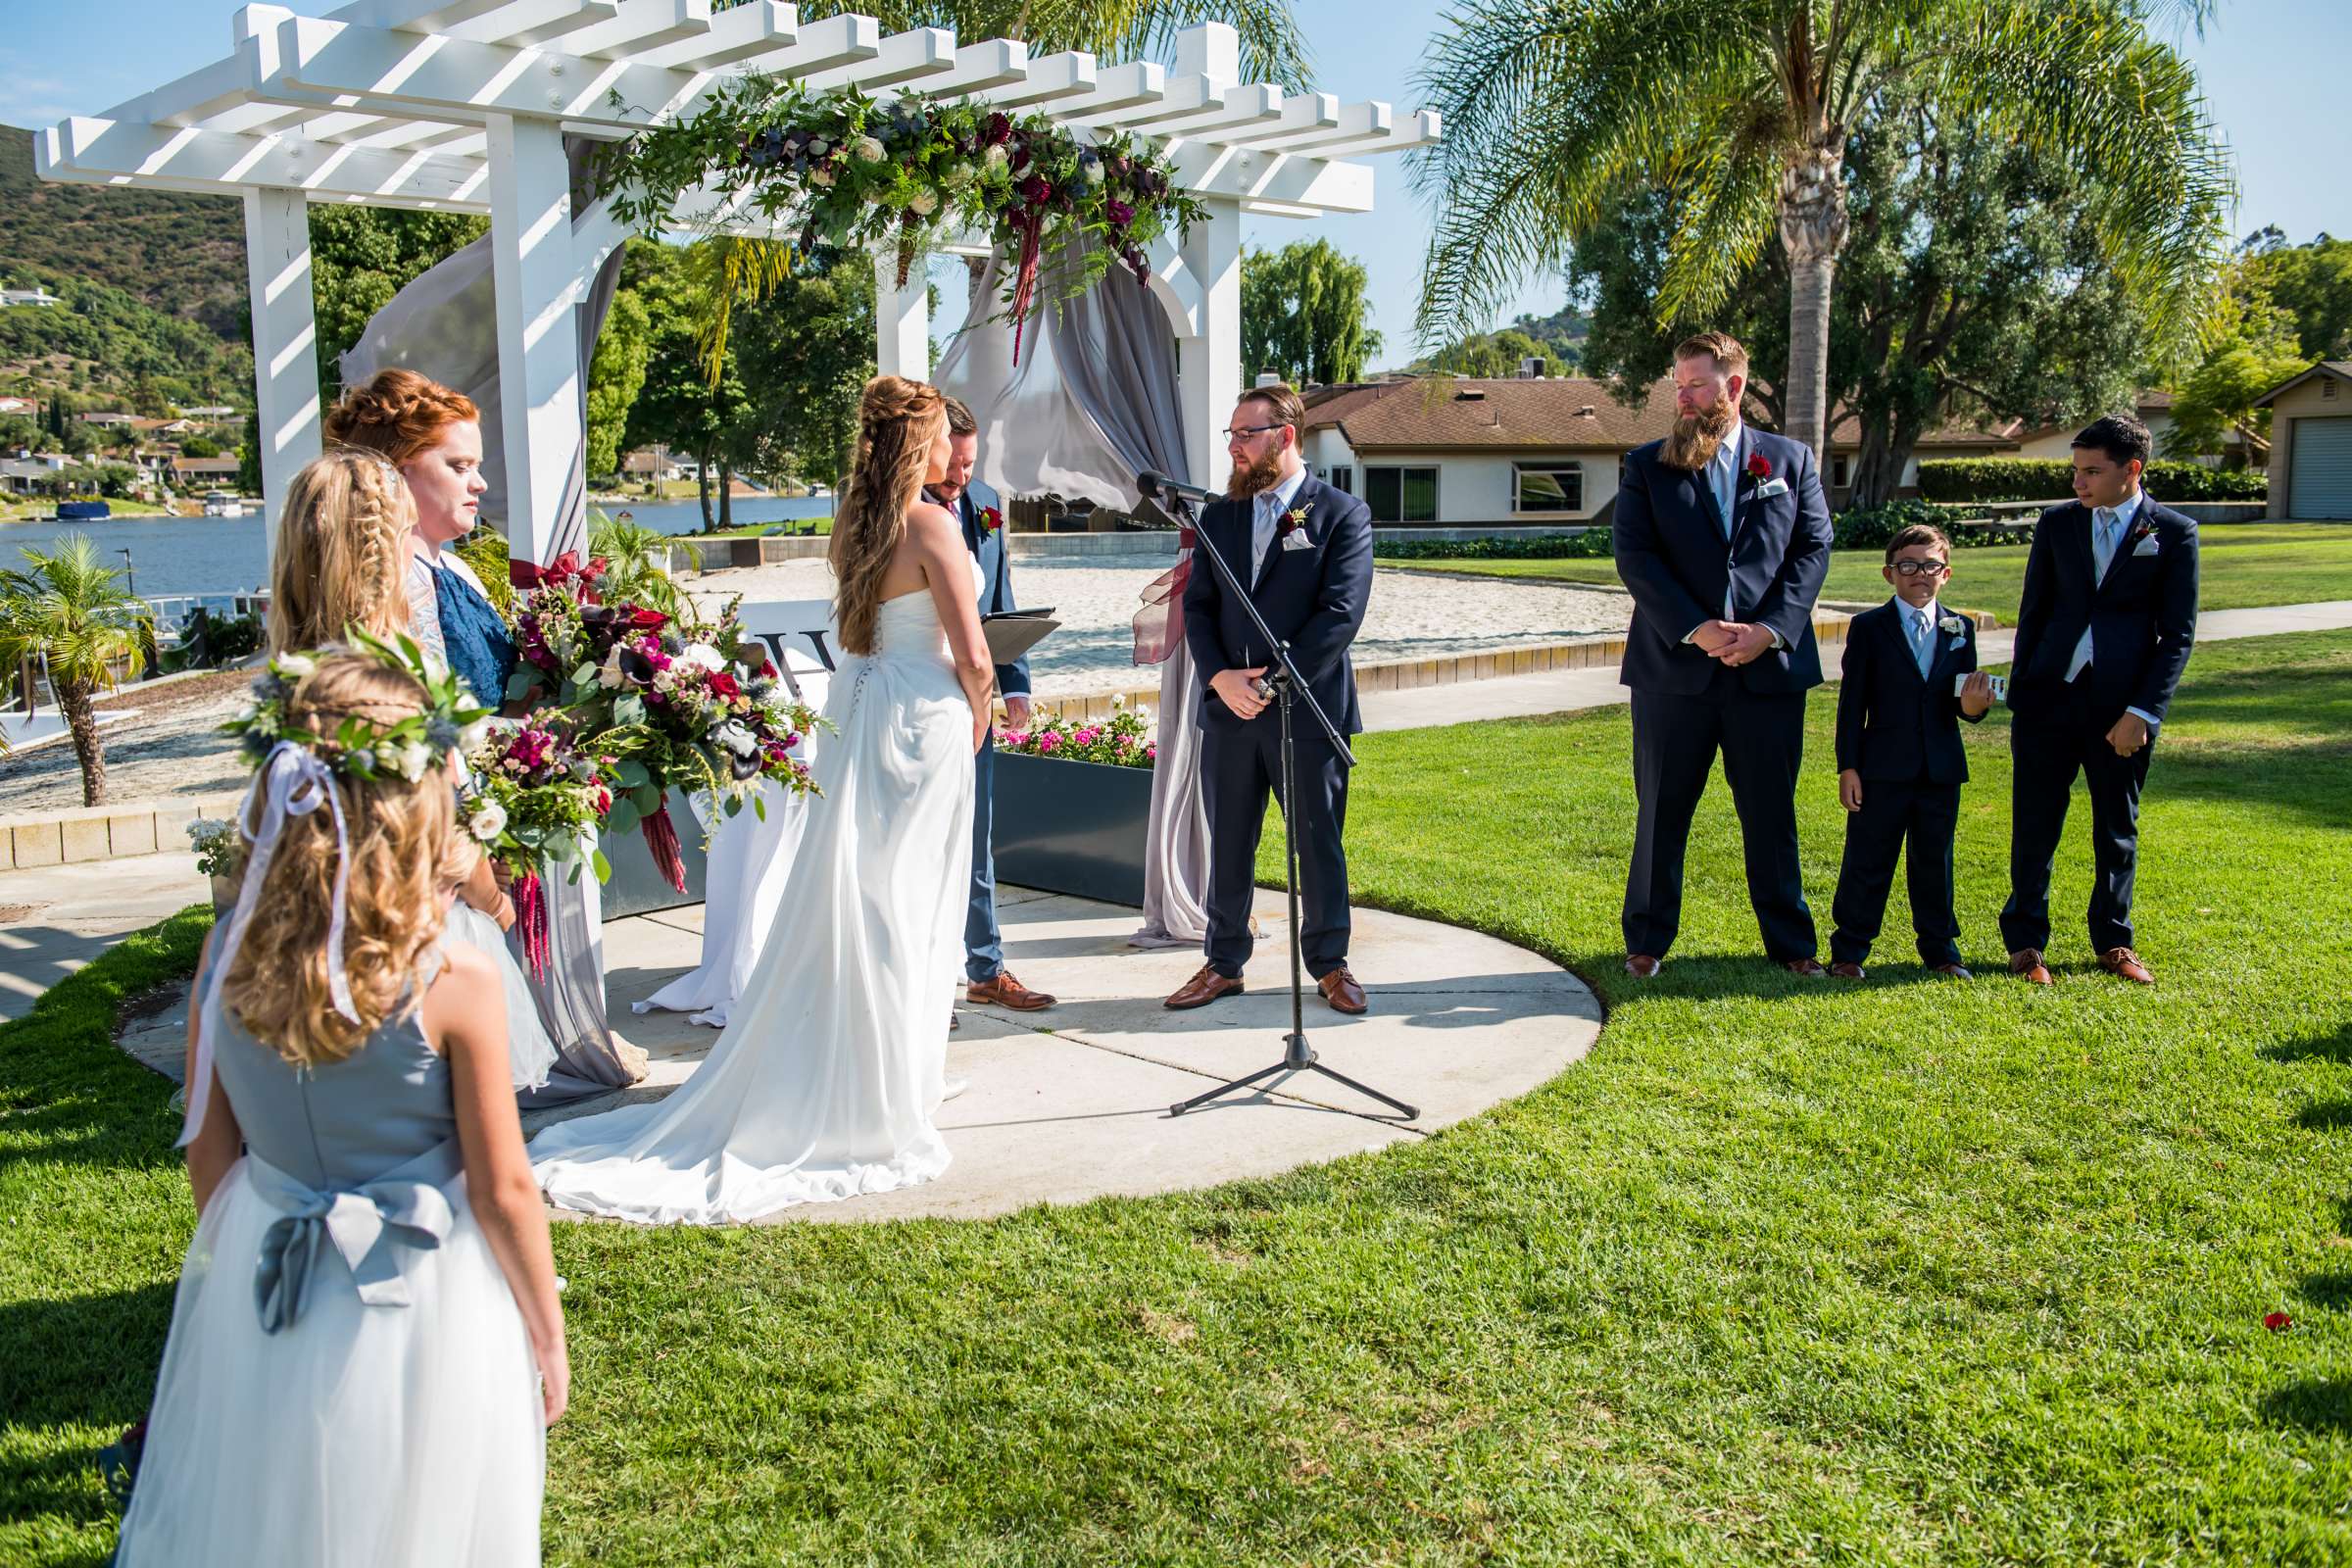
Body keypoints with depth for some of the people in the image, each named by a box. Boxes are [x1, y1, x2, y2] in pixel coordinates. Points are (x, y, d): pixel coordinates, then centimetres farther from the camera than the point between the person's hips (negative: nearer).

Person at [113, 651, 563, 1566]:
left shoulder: (227, 959, -12)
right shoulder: (453, 984, -24)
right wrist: (547, 1335, -1)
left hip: (261, 1294, 4)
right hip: (420, 1306, -4)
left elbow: (209, 1156, 1)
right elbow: (503, 1193, -15)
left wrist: (240, 1266, 18)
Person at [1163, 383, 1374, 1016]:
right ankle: (1223, 962, 22)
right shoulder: (1218, 517, 12)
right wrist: (1220, 677, -9)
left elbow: (1341, 612, -11)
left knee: (1319, 844, 6)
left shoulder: (1342, 513, -3)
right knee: (1228, 844, 10)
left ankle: (1329, 963, 20)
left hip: (1309, 708, -4)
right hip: (1229, 709, 4)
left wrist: (1274, 682, -15)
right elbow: (1197, 607, 8)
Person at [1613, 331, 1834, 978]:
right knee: (1661, 813, 6)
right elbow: (1634, 556, -5)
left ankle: (1792, 944, 20)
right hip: (1673, 665, 0)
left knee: (1771, 814, 8)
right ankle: (1646, 942, 18)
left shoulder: (1792, 459, 9)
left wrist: (1772, 627, -12)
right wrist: (1695, 629, -15)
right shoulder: (1647, 465, 5)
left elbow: (1814, 548, 3)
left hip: (1770, 663, 1)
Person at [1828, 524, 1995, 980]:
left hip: (1941, 770, 3)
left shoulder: (1960, 629, 8)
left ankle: (1940, 949, 23)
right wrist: (1848, 767, -7)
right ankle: (1848, 950, 13)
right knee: (1867, 862, 2)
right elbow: (1851, 703, -3)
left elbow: (1963, 700, 9)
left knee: (1935, 862, 11)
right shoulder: (1868, 627, -1)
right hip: (1884, 768, -3)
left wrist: (1972, 706, -16)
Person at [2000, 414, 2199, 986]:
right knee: (2034, 826, 3)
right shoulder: (2057, 523, 6)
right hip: (2049, 696, 2)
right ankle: (2026, 942, 15)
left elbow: (2178, 633, -2)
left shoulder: (2174, 532, -1)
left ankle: (2113, 942, 25)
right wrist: (2018, 692, 5)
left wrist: (2143, 711, -10)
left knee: (2118, 829, 10)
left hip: (2123, 706, -1)